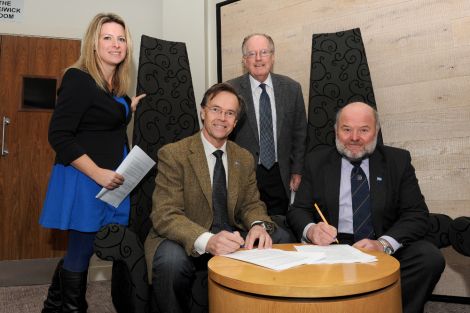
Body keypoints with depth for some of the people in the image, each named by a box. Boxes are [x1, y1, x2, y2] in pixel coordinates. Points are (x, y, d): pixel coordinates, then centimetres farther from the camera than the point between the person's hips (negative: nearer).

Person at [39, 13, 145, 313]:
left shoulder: (116, 86, 9)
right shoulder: (79, 79, -13)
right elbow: (59, 136, -18)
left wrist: (130, 108, 9)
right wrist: (97, 173, -22)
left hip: (112, 178, 8)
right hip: (85, 179, -8)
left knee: (80, 250, 18)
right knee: (81, 251, 6)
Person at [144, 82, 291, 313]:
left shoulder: (245, 158, 8)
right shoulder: (173, 154, -10)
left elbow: (251, 205, 9)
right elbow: (165, 216, -18)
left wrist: (258, 225, -17)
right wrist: (207, 241, -37)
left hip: (231, 239, 5)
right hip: (186, 241, -5)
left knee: (281, 239, -12)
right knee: (171, 260, -36)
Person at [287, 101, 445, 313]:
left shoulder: (398, 160, 7)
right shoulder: (316, 161, 8)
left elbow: (416, 214, 0)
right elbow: (298, 210, 3)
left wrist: (384, 244, -20)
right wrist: (311, 230, -22)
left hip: (384, 249, 2)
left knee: (430, 258, -26)